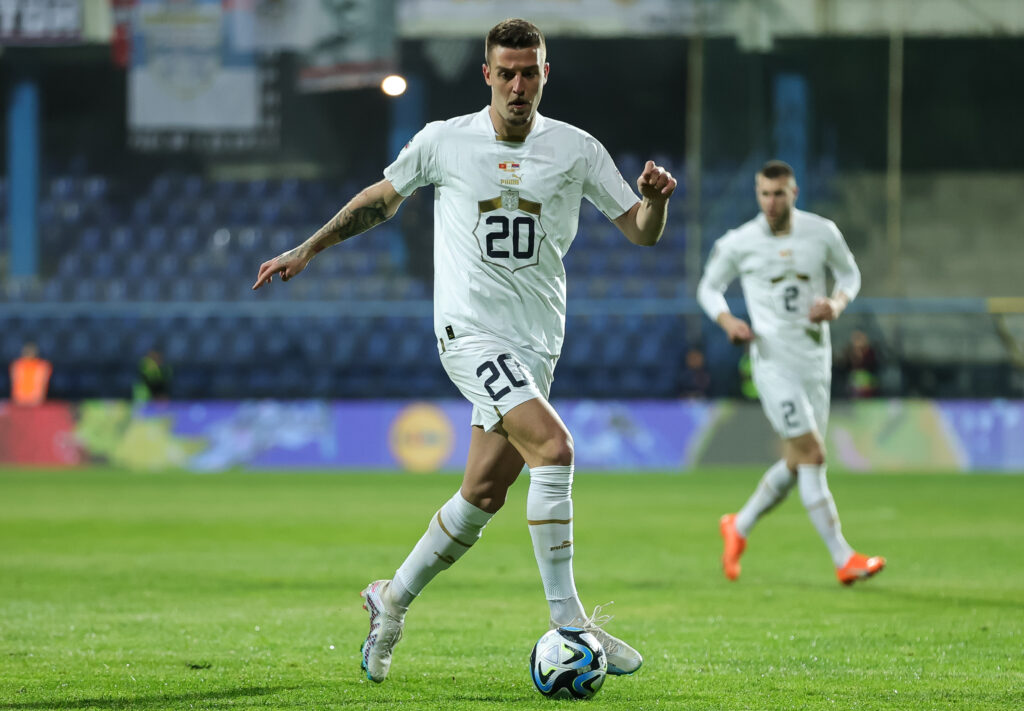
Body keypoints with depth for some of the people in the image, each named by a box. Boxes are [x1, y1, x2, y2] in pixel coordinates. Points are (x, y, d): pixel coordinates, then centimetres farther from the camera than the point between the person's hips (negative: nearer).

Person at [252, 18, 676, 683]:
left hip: (536, 343, 4)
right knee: (554, 446, -24)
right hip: (471, 329, -4)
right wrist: (307, 250, 21)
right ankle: (568, 620, -21)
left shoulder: (576, 149, 4)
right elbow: (383, 198, 18)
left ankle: (393, 600, 26)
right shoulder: (444, 141, 1)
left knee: (485, 492, 4)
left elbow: (642, 232, 5)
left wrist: (656, 197, -17)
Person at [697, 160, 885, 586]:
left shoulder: (822, 233, 2)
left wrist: (838, 302, -6)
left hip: (816, 359, 5)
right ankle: (843, 559, -14)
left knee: (797, 465, 10)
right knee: (812, 455, -14)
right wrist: (727, 321, -10)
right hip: (773, 359, -4)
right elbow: (709, 287, 10)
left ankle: (739, 528, 33)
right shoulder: (739, 243, -4)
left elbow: (849, 274, 16)